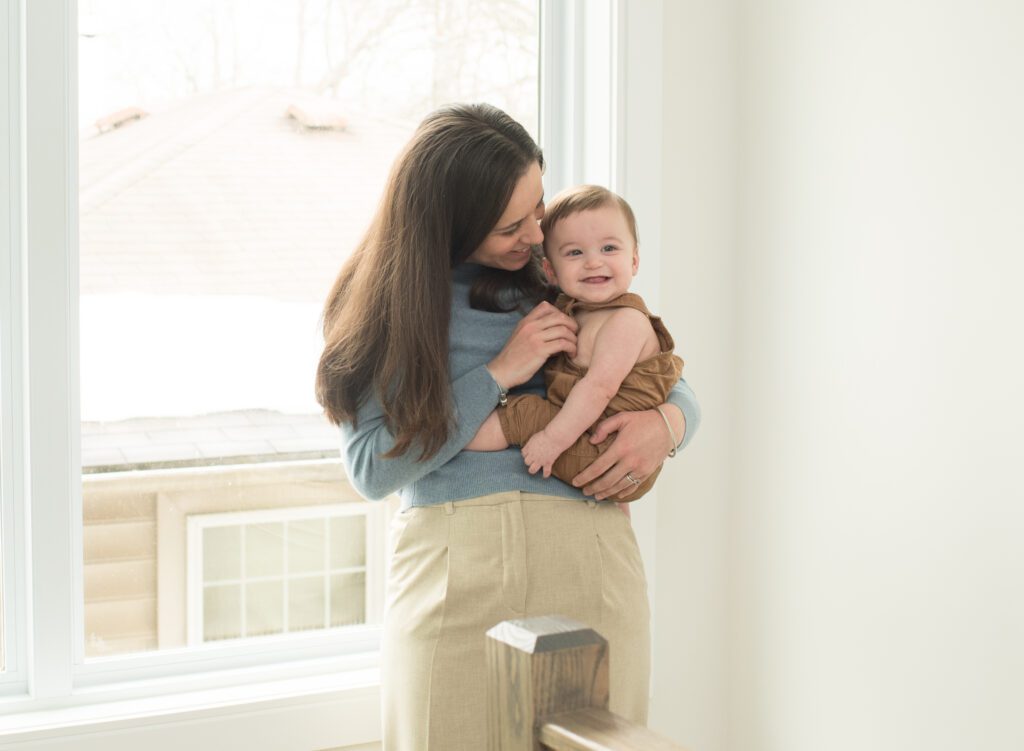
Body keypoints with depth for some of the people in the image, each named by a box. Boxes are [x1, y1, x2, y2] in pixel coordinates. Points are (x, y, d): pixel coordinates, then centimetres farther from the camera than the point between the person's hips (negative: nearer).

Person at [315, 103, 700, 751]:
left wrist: (665, 423, -5)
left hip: (589, 557, 2)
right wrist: (498, 374, -9)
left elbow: (670, 380, 19)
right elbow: (372, 469, -6)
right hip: (452, 569, -2)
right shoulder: (391, 301, 3)